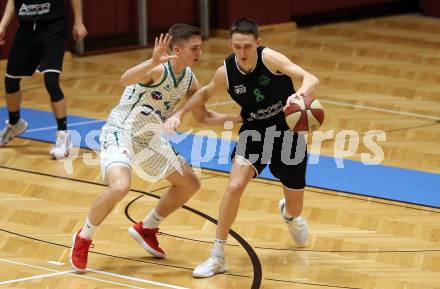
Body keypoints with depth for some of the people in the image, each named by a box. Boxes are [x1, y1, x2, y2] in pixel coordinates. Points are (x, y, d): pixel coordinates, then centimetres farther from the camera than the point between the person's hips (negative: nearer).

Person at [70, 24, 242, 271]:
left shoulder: (189, 79, -1)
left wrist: (239, 118, 2)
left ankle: (146, 229, 30)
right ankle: (83, 238, -8)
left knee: (190, 184, 13)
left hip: (149, 139, 9)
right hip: (120, 133, -9)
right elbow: (126, 79, -47)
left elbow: (203, 117, 13)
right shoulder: (158, 70, -26)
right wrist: (153, 62, -63)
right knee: (120, 187, -32)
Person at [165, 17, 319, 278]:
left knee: (296, 209, 10)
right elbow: (206, 93, 8)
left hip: (287, 131, -1)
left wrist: (300, 93, -56)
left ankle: (288, 213, 53)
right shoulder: (226, 73, -15)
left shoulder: (269, 58, -25)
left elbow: (311, 79, -34)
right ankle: (218, 257, -10)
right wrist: (180, 113, -5)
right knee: (234, 186, -23)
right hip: (254, 132, 1)